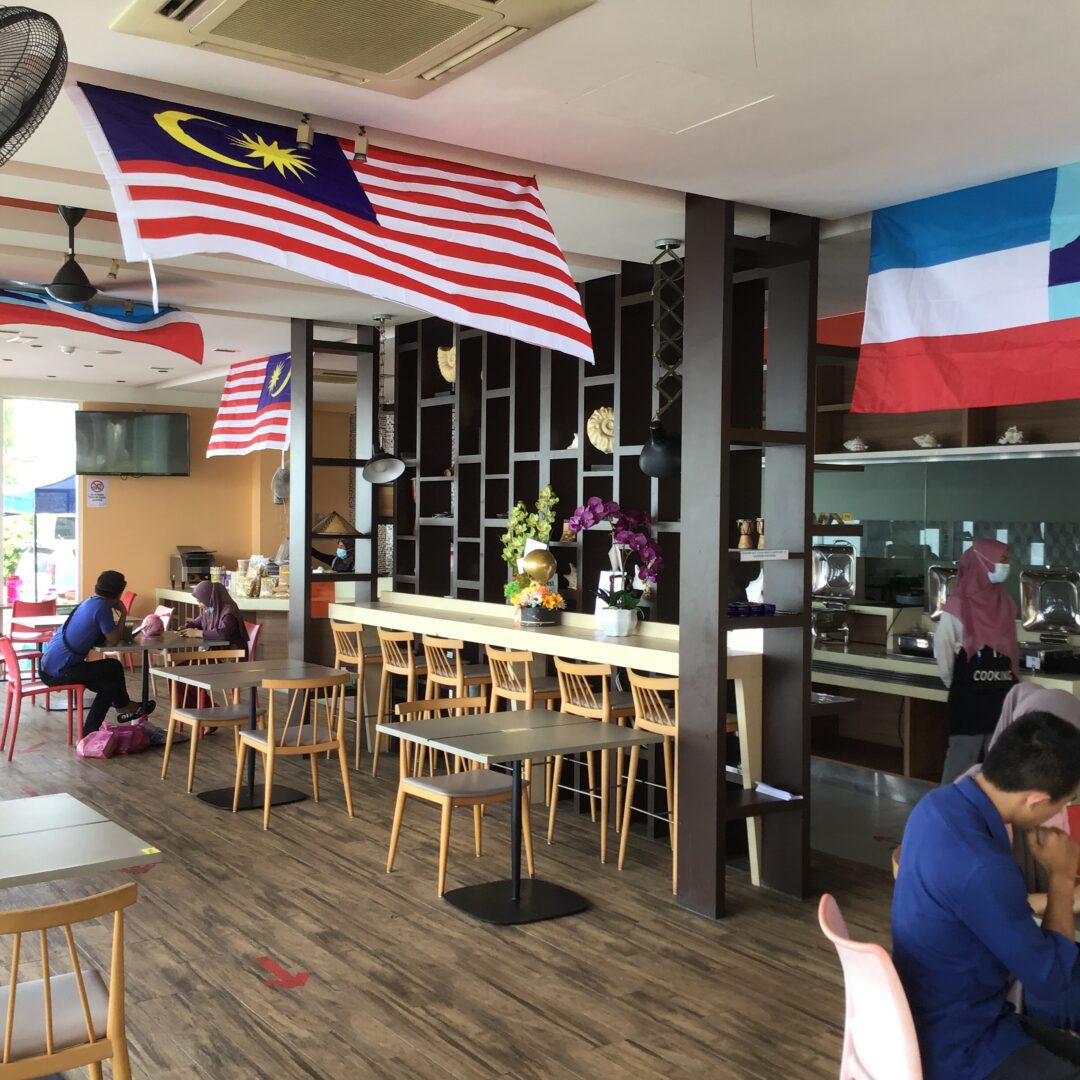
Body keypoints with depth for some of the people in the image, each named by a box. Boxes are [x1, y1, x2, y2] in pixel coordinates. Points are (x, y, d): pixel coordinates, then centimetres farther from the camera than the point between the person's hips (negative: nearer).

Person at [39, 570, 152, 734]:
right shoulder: (102, 606, -16)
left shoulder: (90, 602, 12)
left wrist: (120, 628, 5)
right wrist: (123, 615, 0)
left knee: (110, 684, 13)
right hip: (59, 671, -9)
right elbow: (113, 640, -11)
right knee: (114, 667, 3)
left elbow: (100, 640, 17)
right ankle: (123, 706, 23)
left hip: (49, 667, 9)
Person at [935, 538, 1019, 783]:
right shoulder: (958, 606, -12)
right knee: (963, 756, 1)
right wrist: (954, 682, 2)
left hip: (1002, 696, 6)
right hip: (968, 697, -6)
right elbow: (942, 649, -7)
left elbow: (1011, 648, 15)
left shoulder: (1005, 604, 7)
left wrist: (1011, 679, 12)